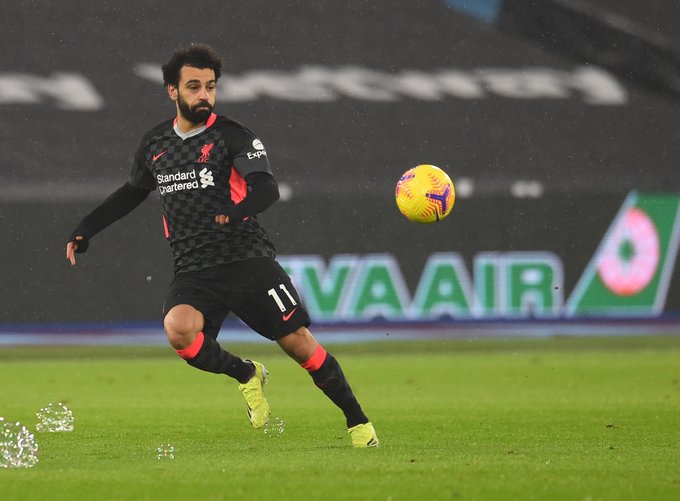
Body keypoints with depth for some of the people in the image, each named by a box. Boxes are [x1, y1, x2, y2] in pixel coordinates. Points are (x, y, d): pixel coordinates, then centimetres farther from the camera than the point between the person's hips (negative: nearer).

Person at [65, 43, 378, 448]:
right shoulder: (155, 144, 12)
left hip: (247, 259, -3)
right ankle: (246, 375, 1)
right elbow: (132, 193, 29)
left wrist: (237, 211, -39)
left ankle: (359, 423, 8)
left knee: (299, 343, -9)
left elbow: (267, 188, -18)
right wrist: (85, 230, 24)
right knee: (178, 329, -27)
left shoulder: (232, 137, -4)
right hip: (193, 271, 3)